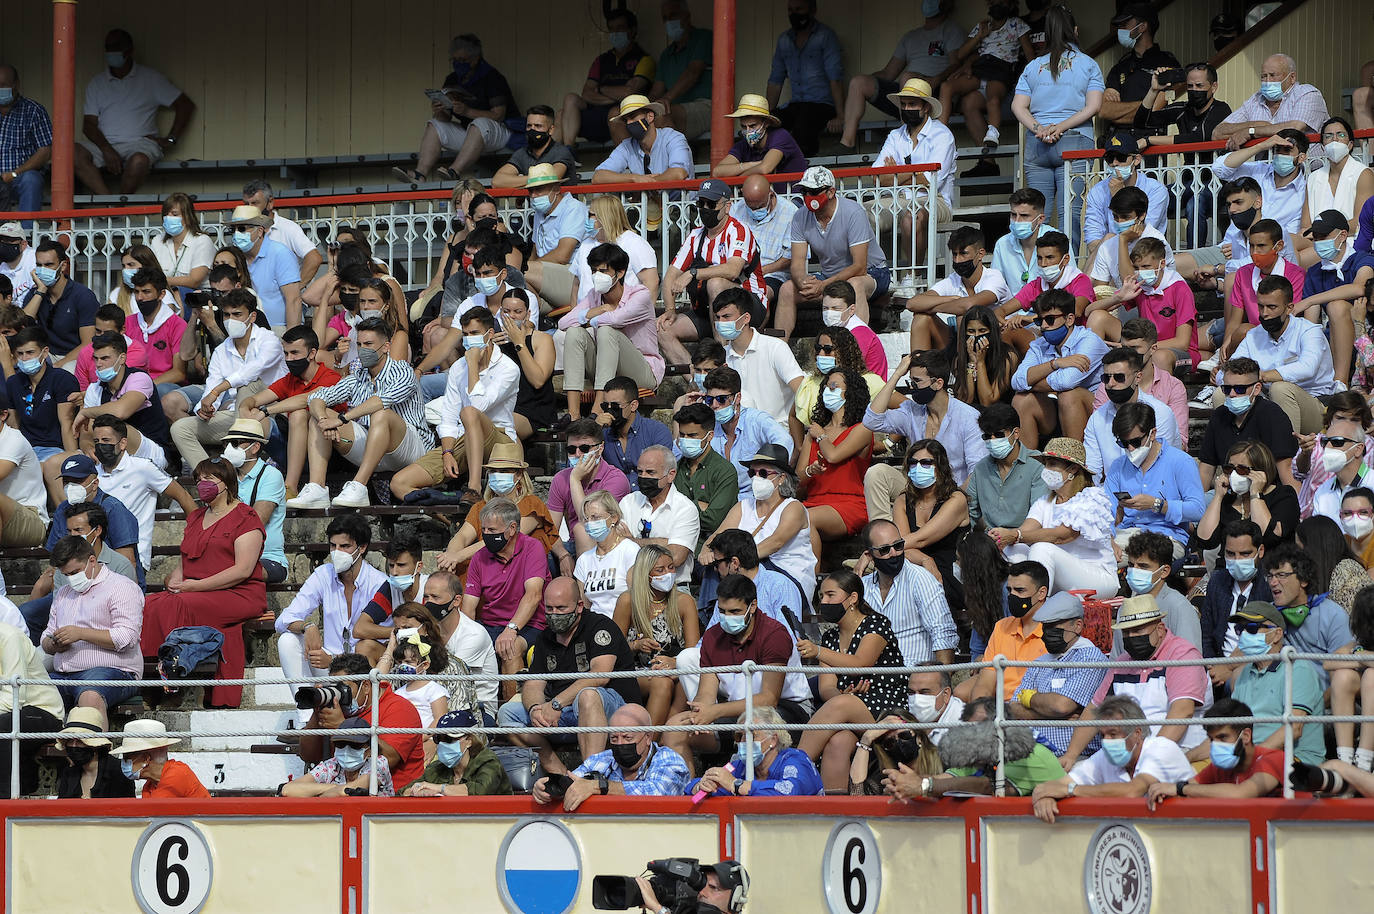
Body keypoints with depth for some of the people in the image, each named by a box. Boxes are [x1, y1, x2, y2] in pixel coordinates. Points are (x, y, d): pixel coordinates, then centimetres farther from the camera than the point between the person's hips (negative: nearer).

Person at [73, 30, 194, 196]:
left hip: (140, 142, -3)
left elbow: (186, 106, 9)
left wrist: (170, 140, -2)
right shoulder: (97, 82, 15)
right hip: (105, 144, 3)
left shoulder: (150, 78, 10)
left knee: (139, 160, -39)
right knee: (75, 154, -29)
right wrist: (106, 149, -11)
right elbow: (89, 124, 8)